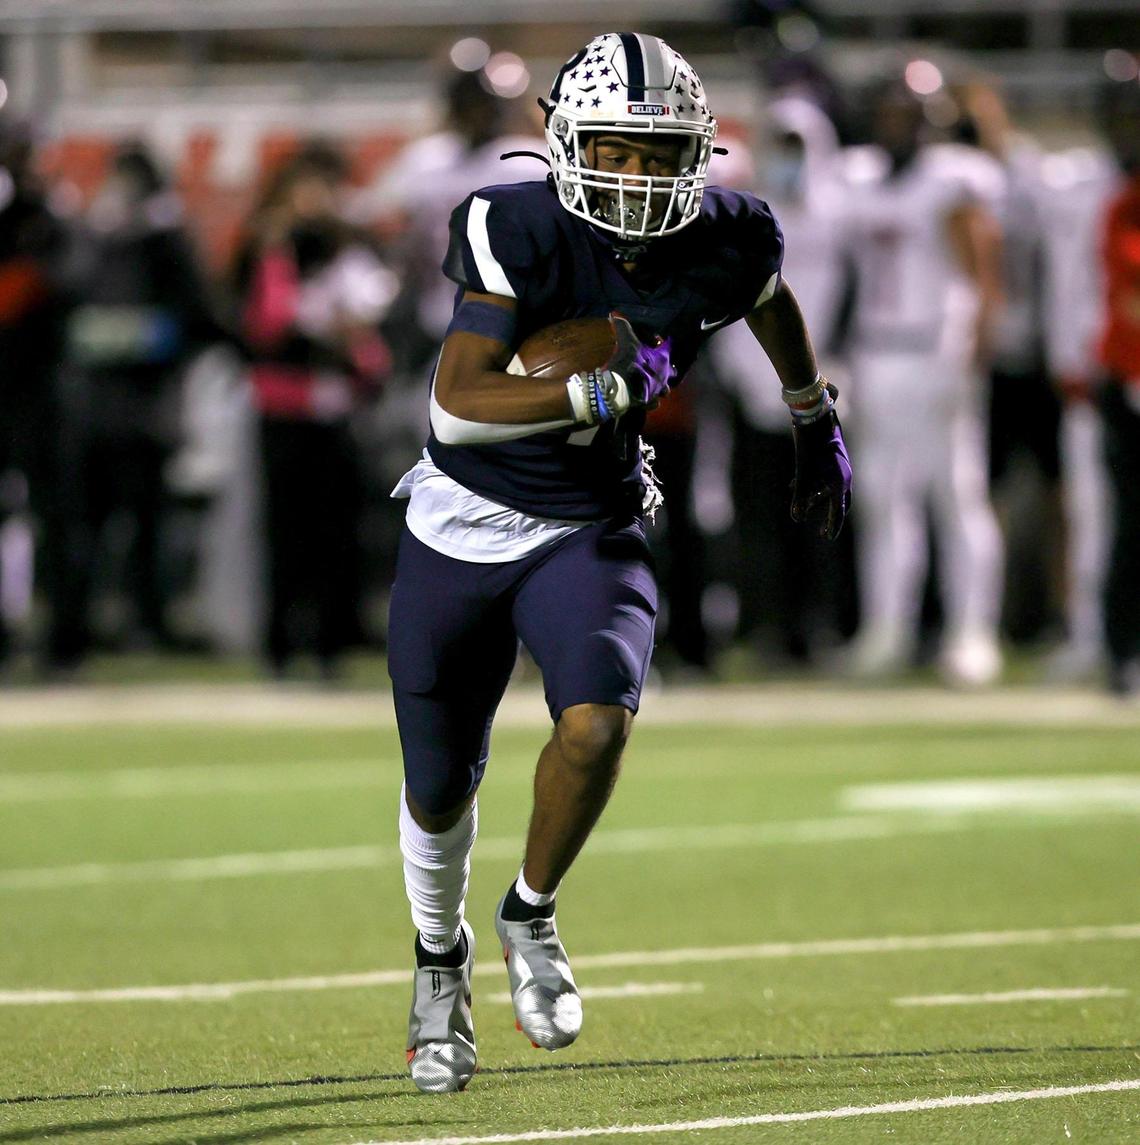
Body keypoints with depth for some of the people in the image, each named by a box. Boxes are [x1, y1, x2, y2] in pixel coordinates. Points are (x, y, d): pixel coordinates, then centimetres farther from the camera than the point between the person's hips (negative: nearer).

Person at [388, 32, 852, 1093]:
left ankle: (531, 915, 0)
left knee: (596, 724, -27)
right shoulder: (522, 233, -21)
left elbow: (771, 301, 16)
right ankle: (440, 955, 42)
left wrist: (816, 425, 28)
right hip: (461, 527, -1)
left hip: (589, 531, 1)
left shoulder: (722, 243, -11)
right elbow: (455, 404, -29)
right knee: (439, 787, 11)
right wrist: (610, 388, -33)